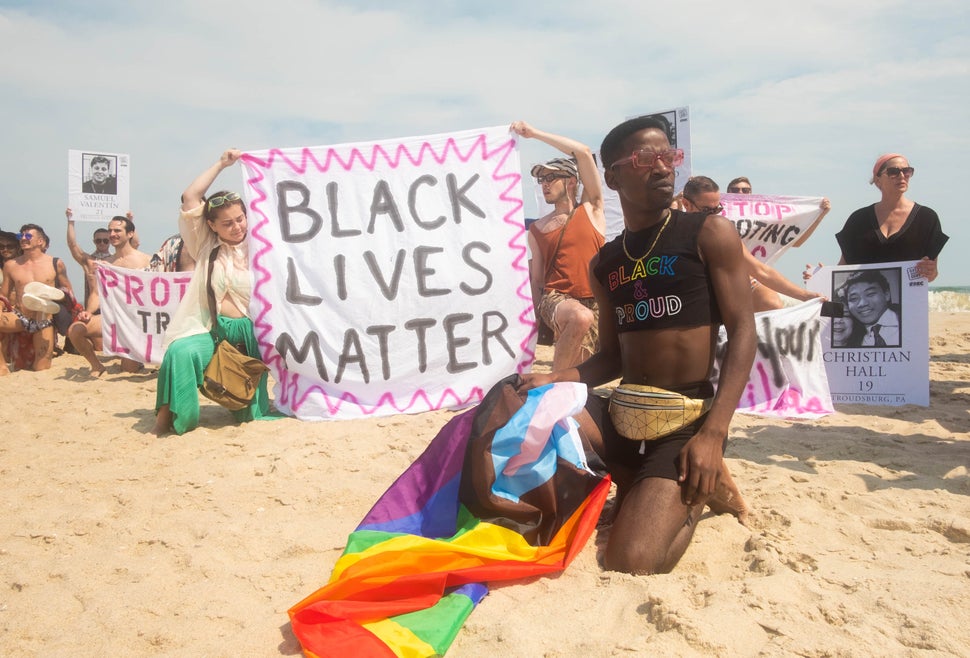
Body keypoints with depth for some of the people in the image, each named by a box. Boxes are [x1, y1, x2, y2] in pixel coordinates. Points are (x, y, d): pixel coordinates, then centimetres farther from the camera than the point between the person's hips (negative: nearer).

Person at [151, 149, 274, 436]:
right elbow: (190, 197, 1)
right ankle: (165, 419, -20)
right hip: (209, 329, 0)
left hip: (246, 332, 0)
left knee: (252, 412, -7)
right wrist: (221, 164, 2)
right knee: (180, 352, -33)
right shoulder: (206, 245, 8)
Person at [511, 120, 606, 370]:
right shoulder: (537, 229, 14)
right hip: (555, 298, -1)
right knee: (580, 317, -34)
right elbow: (536, 279, 16)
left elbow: (584, 152, -3)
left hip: (596, 302, 1)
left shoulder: (591, 209, 7)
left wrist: (534, 133, 1)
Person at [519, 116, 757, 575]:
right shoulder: (604, 264, 13)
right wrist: (554, 379, -6)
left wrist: (714, 433, -20)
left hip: (689, 416, -5)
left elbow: (742, 332, -8)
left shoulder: (710, 234, -2)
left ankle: (701, 490, 11)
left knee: (630, 563, -21)